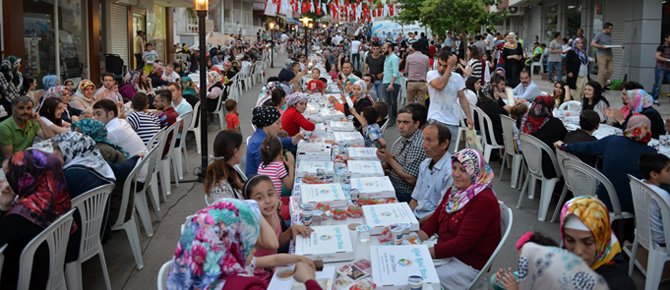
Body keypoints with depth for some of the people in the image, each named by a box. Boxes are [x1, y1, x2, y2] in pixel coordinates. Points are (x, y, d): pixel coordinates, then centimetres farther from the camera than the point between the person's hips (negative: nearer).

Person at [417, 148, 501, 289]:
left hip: (468, 265, -8)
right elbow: (435, 219, 8)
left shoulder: (483, 201, -21)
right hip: (445, 249, 9)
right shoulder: (454, 190, 8)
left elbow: (462, 243, -24)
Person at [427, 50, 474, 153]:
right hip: (436, 119, -4)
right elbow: (440, 86, -23)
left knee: (449, 152, 4)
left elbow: (462, 97, 14)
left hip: (453, 122, 4)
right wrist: (450, 66, -20)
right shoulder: (431, 74, -2)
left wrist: (469, 117, 5)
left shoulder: (457, 77, 10)